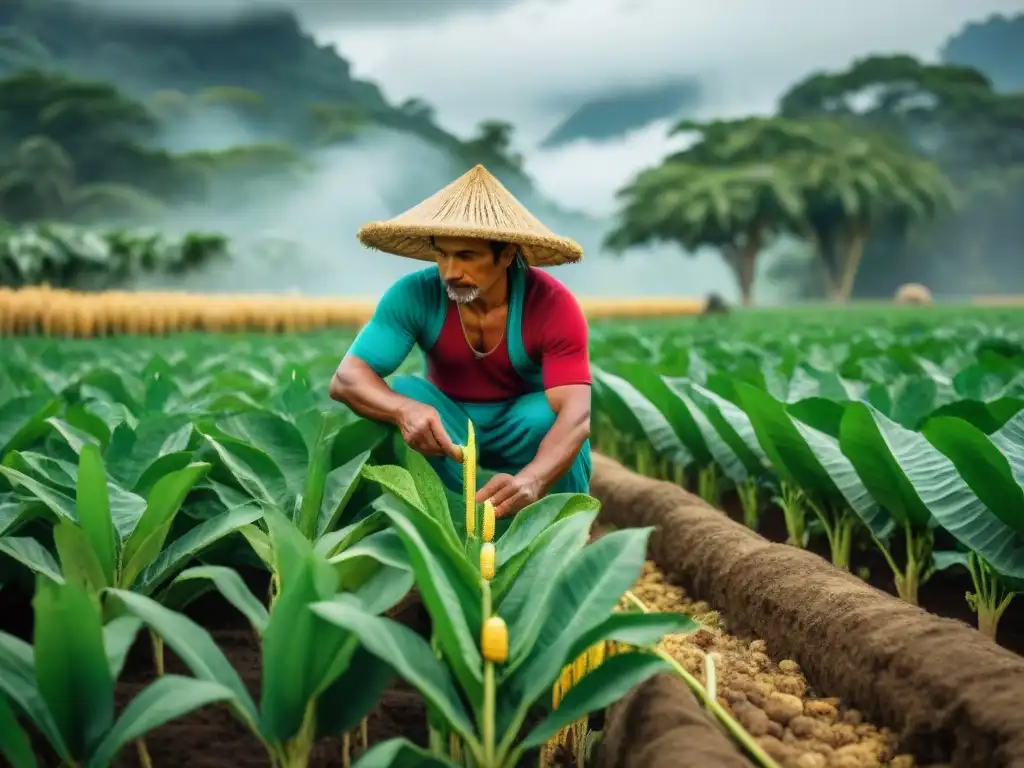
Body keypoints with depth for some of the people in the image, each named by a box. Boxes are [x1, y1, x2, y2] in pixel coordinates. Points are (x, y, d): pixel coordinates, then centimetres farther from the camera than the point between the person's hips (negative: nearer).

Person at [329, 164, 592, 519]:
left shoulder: (553, 306, -26)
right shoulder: (414, 295, -21)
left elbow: (577, 411, -38)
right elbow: (346, 378, -27)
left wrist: (532, 479, -60)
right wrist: (405, 410, -52)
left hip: (522, 426, -1)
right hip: (444, 426, 1)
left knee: (551, 415, -34)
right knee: (403, 391, -29)